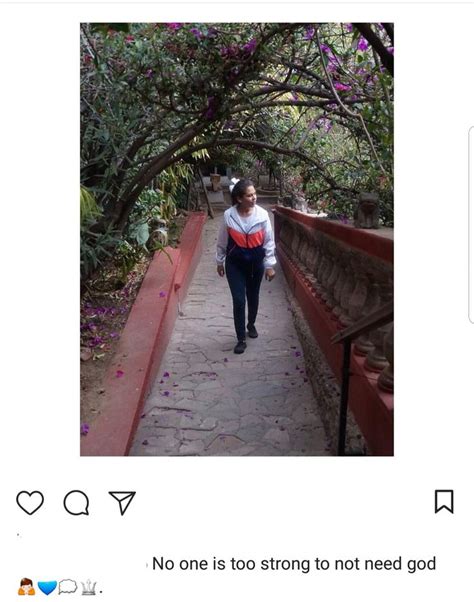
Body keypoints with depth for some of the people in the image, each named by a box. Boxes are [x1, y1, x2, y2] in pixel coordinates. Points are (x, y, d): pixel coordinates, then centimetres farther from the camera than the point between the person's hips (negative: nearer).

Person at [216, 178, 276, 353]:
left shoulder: (262, 214, -12)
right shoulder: (228, 215, -13)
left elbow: (269, 241, -5)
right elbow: (222, 242, -1)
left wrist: (270, 265, -4)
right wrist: (220, 262, 6)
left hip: (256, 263, 2)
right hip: (235, 264, -1)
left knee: (253, 297, 18)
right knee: (239, 301, -4)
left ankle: (251, 324, 45)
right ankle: (241, 339, 9)